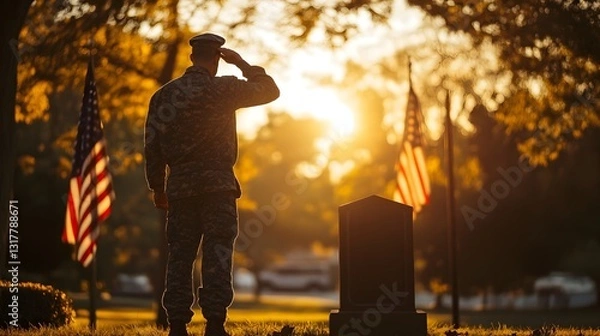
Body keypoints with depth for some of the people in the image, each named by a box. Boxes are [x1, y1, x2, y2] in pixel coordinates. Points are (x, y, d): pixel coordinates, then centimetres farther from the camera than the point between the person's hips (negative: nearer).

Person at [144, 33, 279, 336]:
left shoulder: (163, 95, 9)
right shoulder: (224, 89, -4)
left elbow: (152, 146, 9)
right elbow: (270, 90, 7)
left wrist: (157, 187, 16)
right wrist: (242, 64, 15)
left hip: (179, 186, 4)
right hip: (217, 185, -4)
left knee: (179, 256, 6)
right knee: (217, 255, -3)